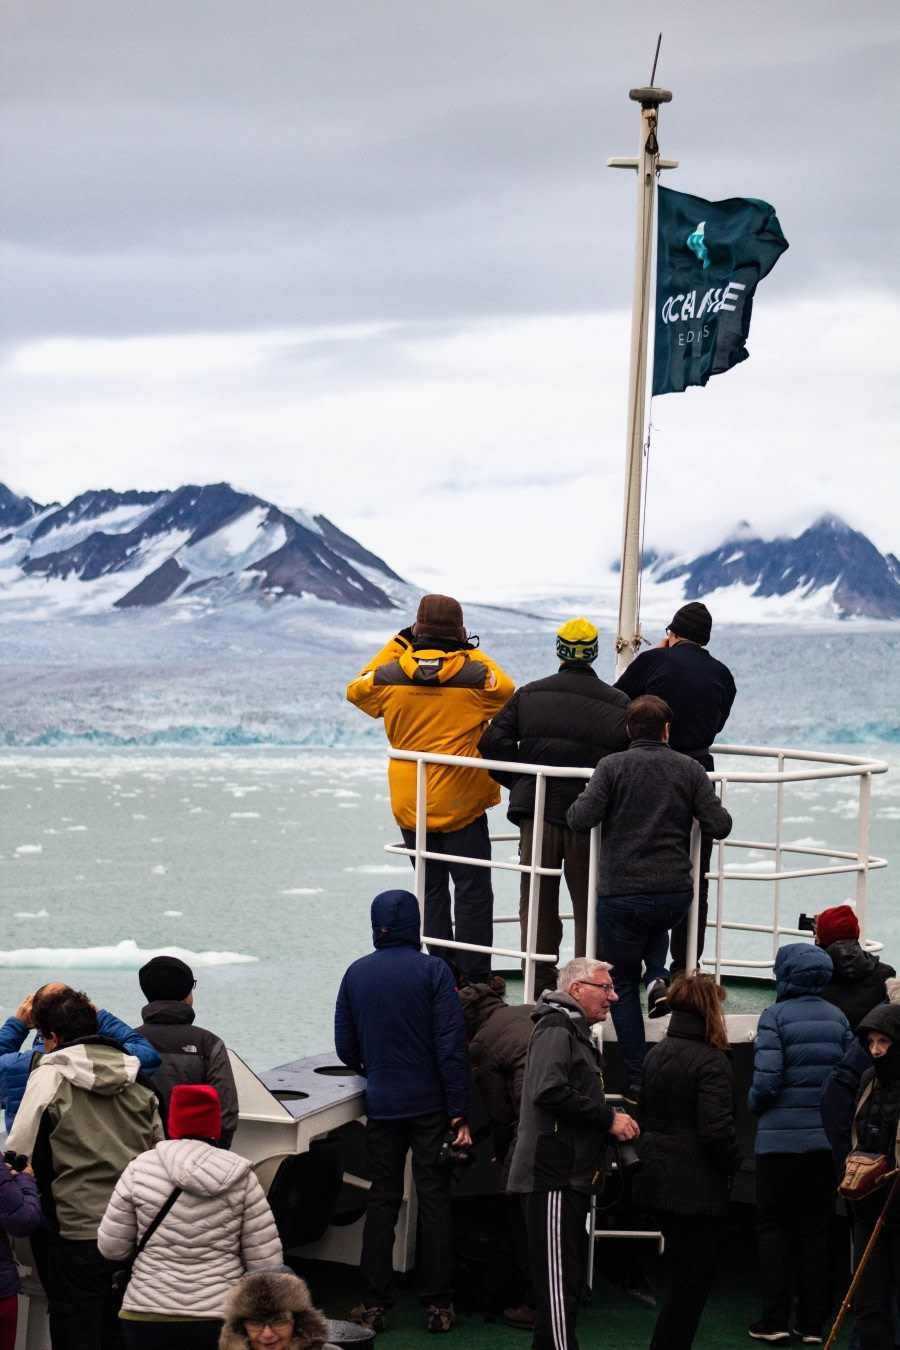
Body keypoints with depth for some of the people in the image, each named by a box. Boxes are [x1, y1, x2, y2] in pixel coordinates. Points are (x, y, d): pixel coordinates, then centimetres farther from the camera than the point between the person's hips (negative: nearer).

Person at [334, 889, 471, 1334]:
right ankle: (439, 1305, 5)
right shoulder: (432, 970, -9)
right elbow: (452, 1044, -12)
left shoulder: (356, 973, 1)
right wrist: (459, 1111, -9)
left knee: (381, 1202, 9)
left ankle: (374, 1305, 8)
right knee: (434, 1201, 4)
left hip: (382, 1107, 2)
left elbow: (346, 1050, 5)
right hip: (431, 1105, -2)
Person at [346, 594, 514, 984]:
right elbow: (506, 691, 12)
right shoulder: (473, 672, -9)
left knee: (430, 889, 11)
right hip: (461, 803, -3)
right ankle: (474, 974, 2)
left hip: (409, 804, 3)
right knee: (472, 887, 3)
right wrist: (473, 653, 18)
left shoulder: (390, 674, -4)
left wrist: (395, 646, 19)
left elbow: (356, 689, 16)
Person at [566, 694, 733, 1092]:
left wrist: (583, 798, 9)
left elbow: (580, 818, -14)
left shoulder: (613, 767, -4)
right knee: (655, 926, 39)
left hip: (620, 895, -2)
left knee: (622, 985, 13)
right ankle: (657, 978, 9)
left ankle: (638, 1079, 7)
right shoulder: (689, 769, 2)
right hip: (675, 895, 3)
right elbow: (720, 826, -1)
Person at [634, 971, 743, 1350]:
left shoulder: (656, 1054, 11)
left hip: (657, 1180, 9)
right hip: (696, 1187, -9)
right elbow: (717, 1130, -22)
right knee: (691, 1280, -1)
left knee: (680, 1276, 18)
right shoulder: (711, 1061, -16)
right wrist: (733, 1164, -6)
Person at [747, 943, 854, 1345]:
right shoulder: (837, 1018, 4)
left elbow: (767, 1080, -16)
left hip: (781, 1140, -4)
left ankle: (775, 1320, 0)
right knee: (815, 1229, 11)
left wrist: (754, 1105, 4)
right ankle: (812, 1323, 10)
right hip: (827, 1141, 4)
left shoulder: (775, 1016, -9)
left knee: (773, 1225, 6)